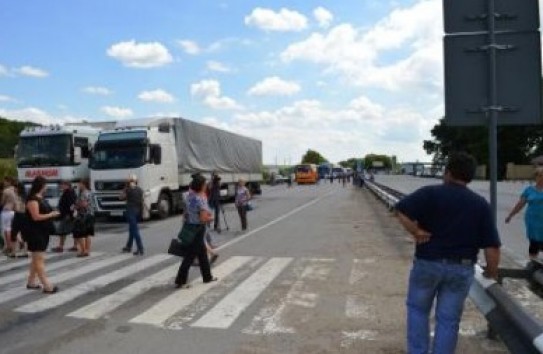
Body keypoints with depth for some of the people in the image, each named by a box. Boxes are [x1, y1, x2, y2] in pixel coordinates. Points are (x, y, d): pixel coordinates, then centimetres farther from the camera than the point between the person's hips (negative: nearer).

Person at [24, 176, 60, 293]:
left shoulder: (41, 198, 13)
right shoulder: (32, 199, -16)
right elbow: (36, 217, -22)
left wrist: (52, 213, 7)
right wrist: (51, 215, -16)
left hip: (42, 232, 10)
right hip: (35, 233, -10)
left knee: (36, 258, 16)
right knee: (40, 259, -8)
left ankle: (31, 282, 27)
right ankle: (47, 286, -9)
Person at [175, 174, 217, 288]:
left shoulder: (190, 195, 1)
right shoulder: (201, 199, -22)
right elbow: (204, 219, -24)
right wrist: (211, 218, -8)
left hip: (189, 226, 9)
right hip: (197, 229, -9)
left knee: (202, 253, 20)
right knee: (190, 256, -1)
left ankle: (207, 276, 32)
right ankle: (180, 281, 6)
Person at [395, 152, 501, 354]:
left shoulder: (430, 193, -7)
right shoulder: (481, 204, 0)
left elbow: (401, 210, -23)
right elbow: (492, 246, -4)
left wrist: (416, 232, -11)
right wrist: (491, 271, 9)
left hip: (427, 263, -2)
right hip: (462, 269, 2)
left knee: (417, 309, 18)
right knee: (448, 319, 12)